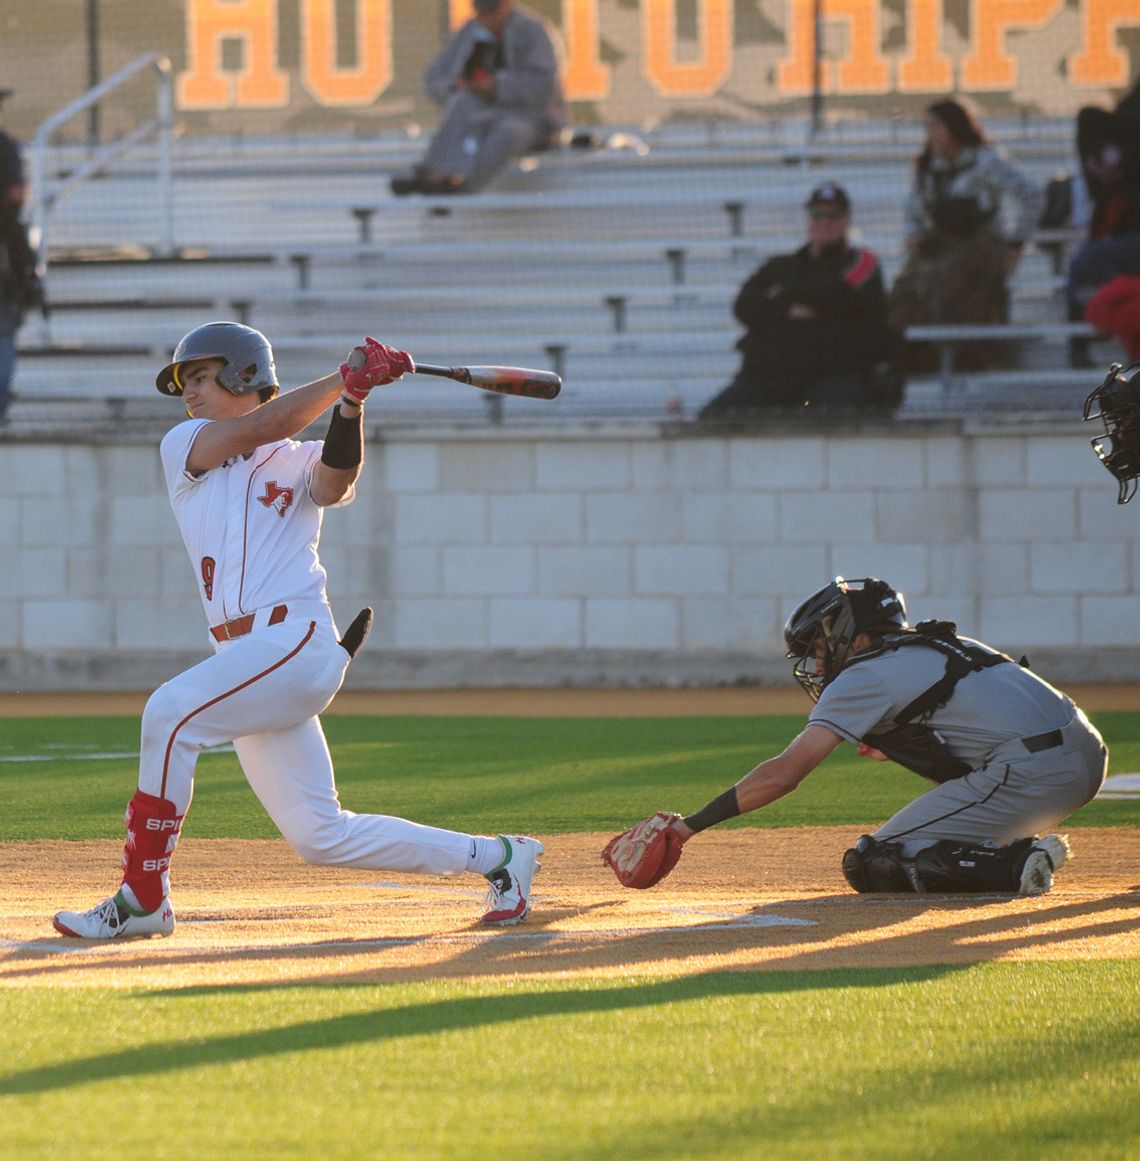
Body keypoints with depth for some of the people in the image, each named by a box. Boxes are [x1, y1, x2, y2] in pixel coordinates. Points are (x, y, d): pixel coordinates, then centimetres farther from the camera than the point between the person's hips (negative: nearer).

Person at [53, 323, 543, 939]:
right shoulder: (183, 447, 16)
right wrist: (345, 378, -5)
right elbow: (260, 427, -1)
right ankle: (494, 856, 19)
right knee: (320, 834, 5)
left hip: (298, 640, -6)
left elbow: (336, 480, -15)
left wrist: (350, 400, -28)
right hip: (247, 658, 6)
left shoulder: (300, 461, 8)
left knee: (171, 712, -27)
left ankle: (143, 898, -22)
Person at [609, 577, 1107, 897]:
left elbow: (782, 776, -3)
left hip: (1030, 775, -8)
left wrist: (691, 825, 1)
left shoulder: (868, 675, 1)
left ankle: (1013, 867, -17)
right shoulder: (936, 644, 26)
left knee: (871, 866, -4)